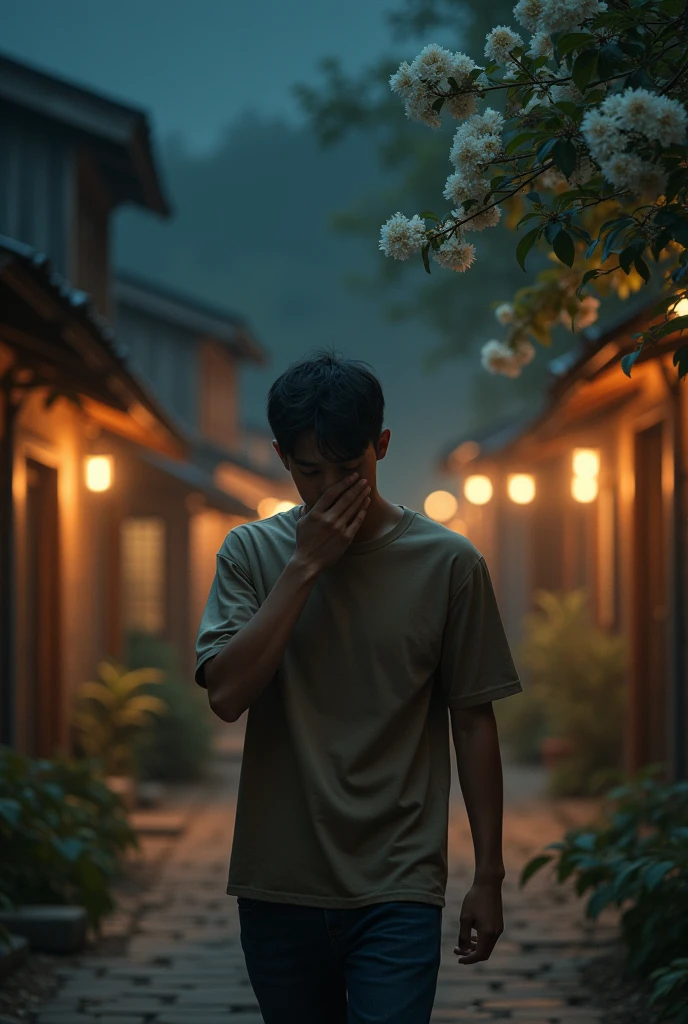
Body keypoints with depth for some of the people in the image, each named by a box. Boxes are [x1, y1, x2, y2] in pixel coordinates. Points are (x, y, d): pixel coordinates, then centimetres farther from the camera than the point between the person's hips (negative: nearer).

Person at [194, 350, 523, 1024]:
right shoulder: (250, 553, 3)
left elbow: (472, 722, 3)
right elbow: (226, 694, -12)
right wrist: (305, 565, -13)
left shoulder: (448, 563, -1)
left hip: (397, 892, -2)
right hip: (278, 887, 2)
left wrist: (488, 876, 3)